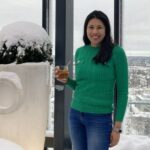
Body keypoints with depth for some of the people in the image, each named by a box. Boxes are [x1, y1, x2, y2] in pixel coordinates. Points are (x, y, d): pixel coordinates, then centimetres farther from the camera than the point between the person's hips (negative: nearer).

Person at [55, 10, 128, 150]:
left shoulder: (116, 52, -9)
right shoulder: (80, 52, 4)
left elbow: (122, 91, -6)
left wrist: (117, 127, -8)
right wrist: (66, 80, -5)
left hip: (100, 119, -5)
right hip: (75, 114, 5)